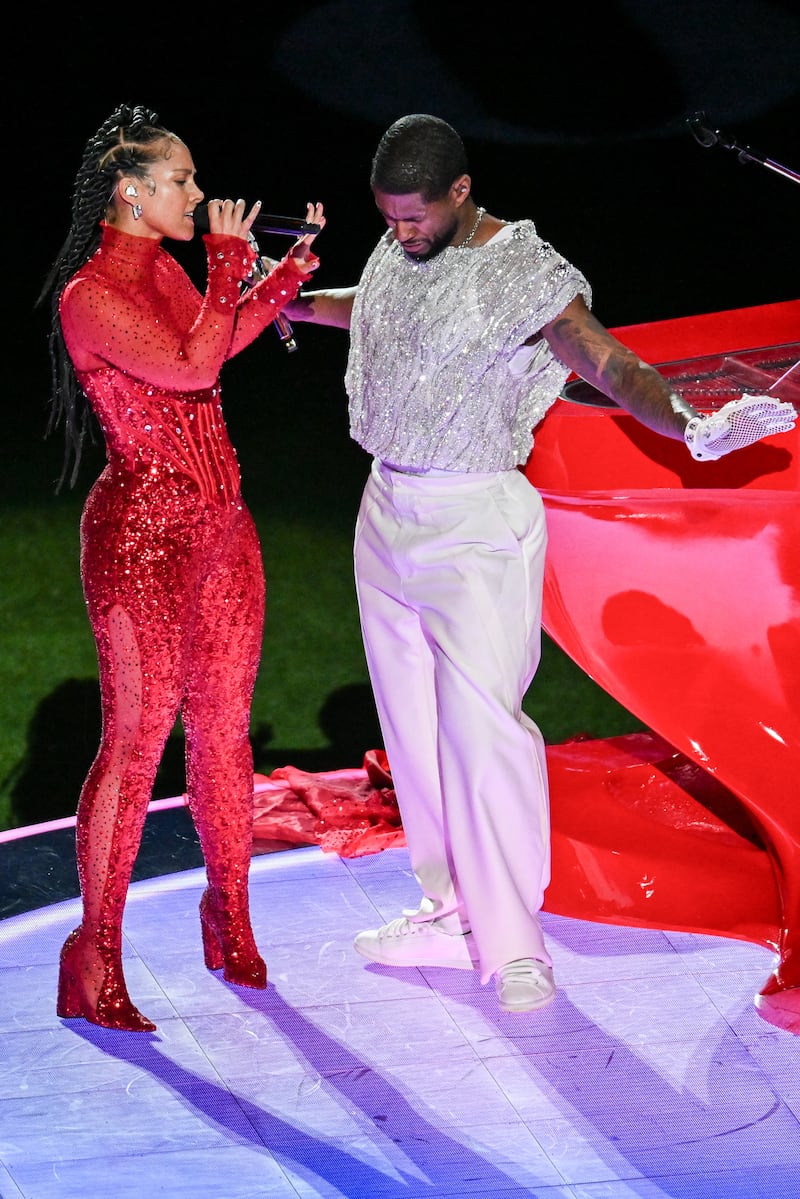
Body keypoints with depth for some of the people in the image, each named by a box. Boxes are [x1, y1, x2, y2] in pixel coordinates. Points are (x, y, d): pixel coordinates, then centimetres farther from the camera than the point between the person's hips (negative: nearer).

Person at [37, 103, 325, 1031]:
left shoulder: (165, 270, 11)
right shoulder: (90, 295, -15)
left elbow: (217, 344, 28)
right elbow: (192, 367, -23)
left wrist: (293, 266, 21)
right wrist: (229, 263, -14)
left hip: (219, 526, 8)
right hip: (142, 534, -8)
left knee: (223, 724, 13)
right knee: (137, 738, -6)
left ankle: (230, 913, 27)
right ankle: (95, 960, 2)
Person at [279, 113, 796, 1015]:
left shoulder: (526, 276, -16)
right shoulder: (399, 250, 5)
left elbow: (612, 364, -25)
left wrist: (692, 424, -43)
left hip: (475, 524, -7)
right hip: (388, 511, 7)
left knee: (481, 721, -13)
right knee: (412, 721, 11)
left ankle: (514, 942, -5)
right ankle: (450, 914, 22)